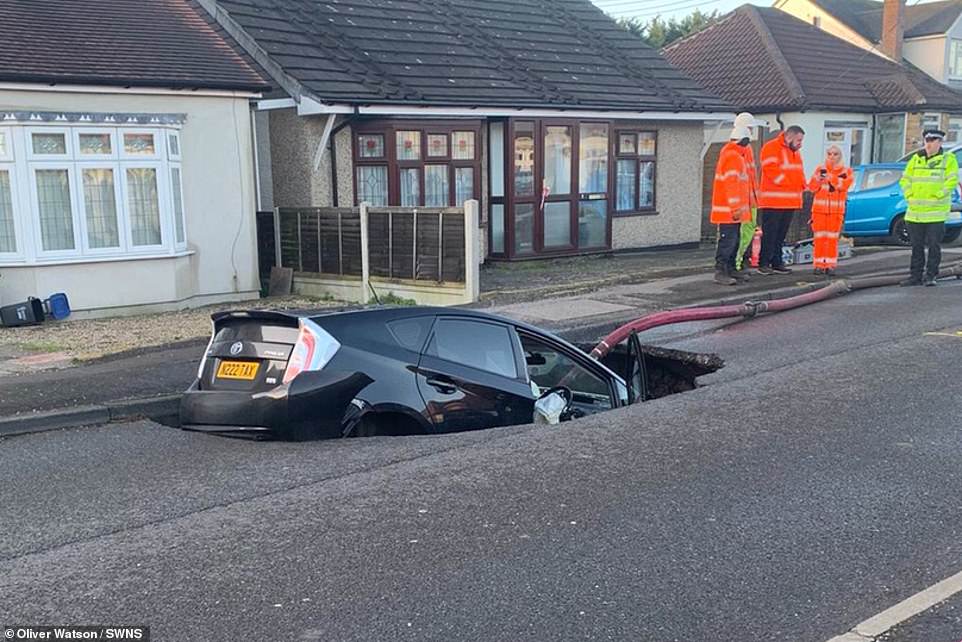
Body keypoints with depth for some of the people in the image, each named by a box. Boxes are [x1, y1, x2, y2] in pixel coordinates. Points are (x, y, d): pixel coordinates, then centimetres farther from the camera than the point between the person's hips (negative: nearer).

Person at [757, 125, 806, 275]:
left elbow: (799, 171, 25)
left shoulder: (795, 152, 20)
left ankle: (777, 263, 17)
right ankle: (763, 264, -1)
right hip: (772, 201, -8)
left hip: (790, 202, 8)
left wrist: (801, 185, 6)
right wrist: (788, 183, -15)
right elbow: (771, 170, -17)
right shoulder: (771, 148, -8)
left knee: (781, 234, 12)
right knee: (769, 233, -5)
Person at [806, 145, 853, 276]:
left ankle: (830, 265, 4)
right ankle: (819, 265, 2)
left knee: (832, 238, 0)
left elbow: (843, 185, -14)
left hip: (836, 210, -1)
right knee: (819, 237, -1)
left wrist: (829, 176, -24)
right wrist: (819, 177, -15)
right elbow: (812, 188, 2)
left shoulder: (846, 171, 5)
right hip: (819, 209, 1)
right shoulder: (820, 169, 8)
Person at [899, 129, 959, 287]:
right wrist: (909, 195, 0)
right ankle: (915, 276, 16)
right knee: (916, 246, 9)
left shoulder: (948, 159, -1)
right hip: (915, 211, 4)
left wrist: (937, 196, -15)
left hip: (936, 212, -4)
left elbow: (952, 180, -10)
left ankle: (930, 275, 6)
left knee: (934, 245, -1)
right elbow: (905, 179, 13)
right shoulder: (916, 158, 12)